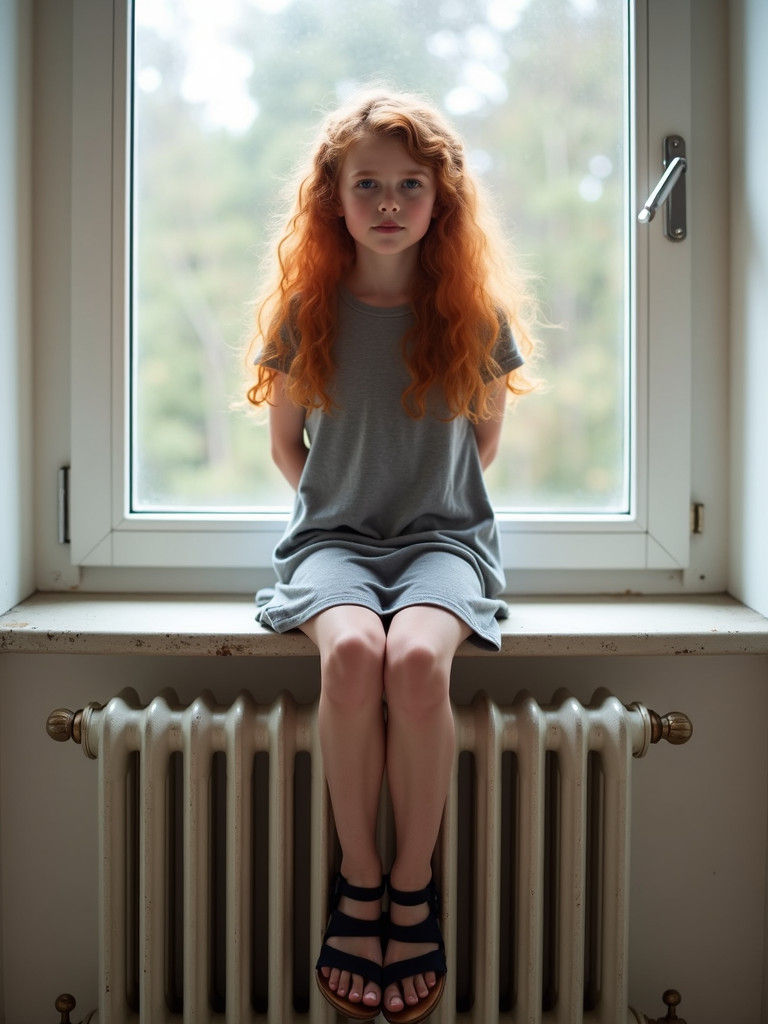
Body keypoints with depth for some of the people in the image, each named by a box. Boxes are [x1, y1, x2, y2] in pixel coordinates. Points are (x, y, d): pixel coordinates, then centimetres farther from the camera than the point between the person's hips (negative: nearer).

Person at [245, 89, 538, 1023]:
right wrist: (329, 505, 7)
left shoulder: (476, 312, 2)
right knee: (351, 652, -34)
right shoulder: (304, 311, 3)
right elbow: (285, 440, 14)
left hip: (444, 535, 0)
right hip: (333, 536, 1)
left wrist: (439, 500, 9)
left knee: (416, 658, -34)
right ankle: (358, 878, -13)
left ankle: (413, 887, -14)